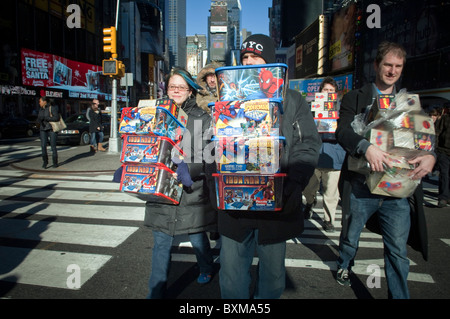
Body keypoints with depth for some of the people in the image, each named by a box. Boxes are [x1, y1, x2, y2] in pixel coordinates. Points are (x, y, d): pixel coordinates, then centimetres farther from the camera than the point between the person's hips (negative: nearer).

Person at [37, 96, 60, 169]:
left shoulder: (52, 108, -5)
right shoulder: (41, 110, 13)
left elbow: (57, 118, -14)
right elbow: (38, 119, 16)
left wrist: (46, 118, -20)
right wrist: (40, 121, -7)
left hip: (51, 129, -5)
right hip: (43, 129, 5)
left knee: (53, 146, -1)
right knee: (43, 146, -7)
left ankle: (55, 162, 10)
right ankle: (45, 161, 2)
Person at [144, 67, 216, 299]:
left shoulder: (202, 118, -2)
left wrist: (191, 170, -23)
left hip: (192, 194, -2)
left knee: (198, 238, 15)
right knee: (161, 244, 8)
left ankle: (206, 269, 47)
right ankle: (156, 292, 25)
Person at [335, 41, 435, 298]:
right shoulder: (355, 98, 2)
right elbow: (343, 131, -12)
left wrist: (431, 156, -15)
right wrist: (367, 146, -31)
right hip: (361, 187, -1)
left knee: (398, 251, 4)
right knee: (350, 237, 18)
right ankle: (345, 266, 48)